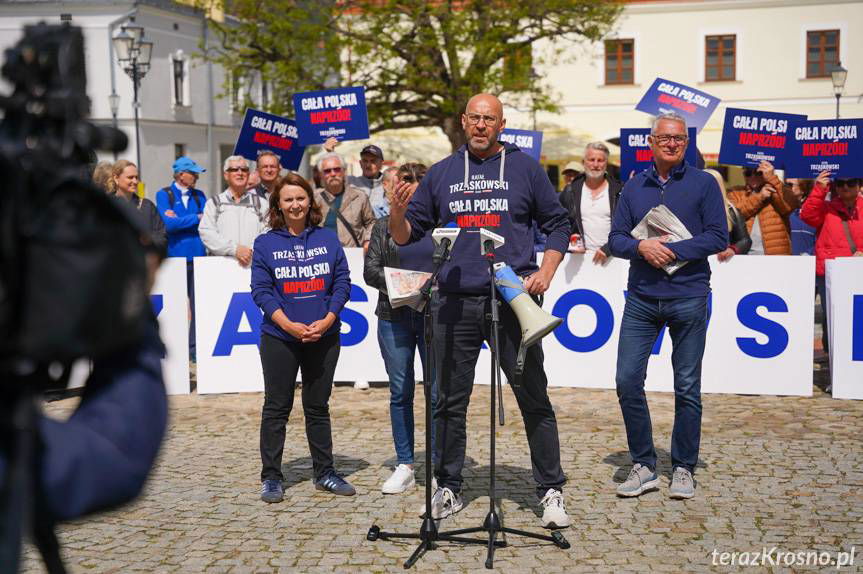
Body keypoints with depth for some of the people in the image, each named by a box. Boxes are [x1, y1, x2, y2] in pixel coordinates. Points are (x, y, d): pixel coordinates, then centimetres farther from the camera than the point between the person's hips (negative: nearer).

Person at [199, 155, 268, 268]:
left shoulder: (261, 203, 16)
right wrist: (234, 249, -11)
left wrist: (252, 253, -13)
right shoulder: (214, 203, 15)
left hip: (254, 265, 0)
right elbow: (206, 232, 1)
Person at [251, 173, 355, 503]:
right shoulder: (265, 244, 0)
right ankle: (271, 478, 11)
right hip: (280, 338, -2)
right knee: (276, 408, 4)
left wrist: (327, 320, -11)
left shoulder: (328, 239, 5)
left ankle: (324, 473, 21)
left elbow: (342, 282, 3)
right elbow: (261, 290, -4)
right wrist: (289, 325, -15)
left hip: (324, 337, 2)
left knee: (318, 407, 12)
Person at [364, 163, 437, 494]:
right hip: (394, 318, 2)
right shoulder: (384, 226, 11)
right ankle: (404, 467, 14)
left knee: (439, 391, -3)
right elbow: (370, 270, 5)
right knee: (400, 392, 5)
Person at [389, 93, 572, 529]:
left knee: (534, 399, 0)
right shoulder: (441, 174, 13)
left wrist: (545, 272, -4)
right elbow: (408, 235, 14)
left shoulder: (525, 169, 8)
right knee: (450, 402, 7)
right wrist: (397, 213, -8)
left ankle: (551, 492, 9)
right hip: (454, 303, 2)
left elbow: (557, 225, 11)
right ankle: (447, 489, 19)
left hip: (513, 301, -2)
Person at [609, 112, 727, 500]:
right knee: (627, 380, -3)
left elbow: (718, 237, -5)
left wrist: (672, 250, -14)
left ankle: (683, 469, 16)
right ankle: (643, 466, 10)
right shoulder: (634, 187, 11)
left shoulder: (703, 184, 2)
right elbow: (615, 238, 8)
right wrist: (642, 247, -12)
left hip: (688, 297, -3)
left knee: (687, 388, 4)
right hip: (641, 298, 3)